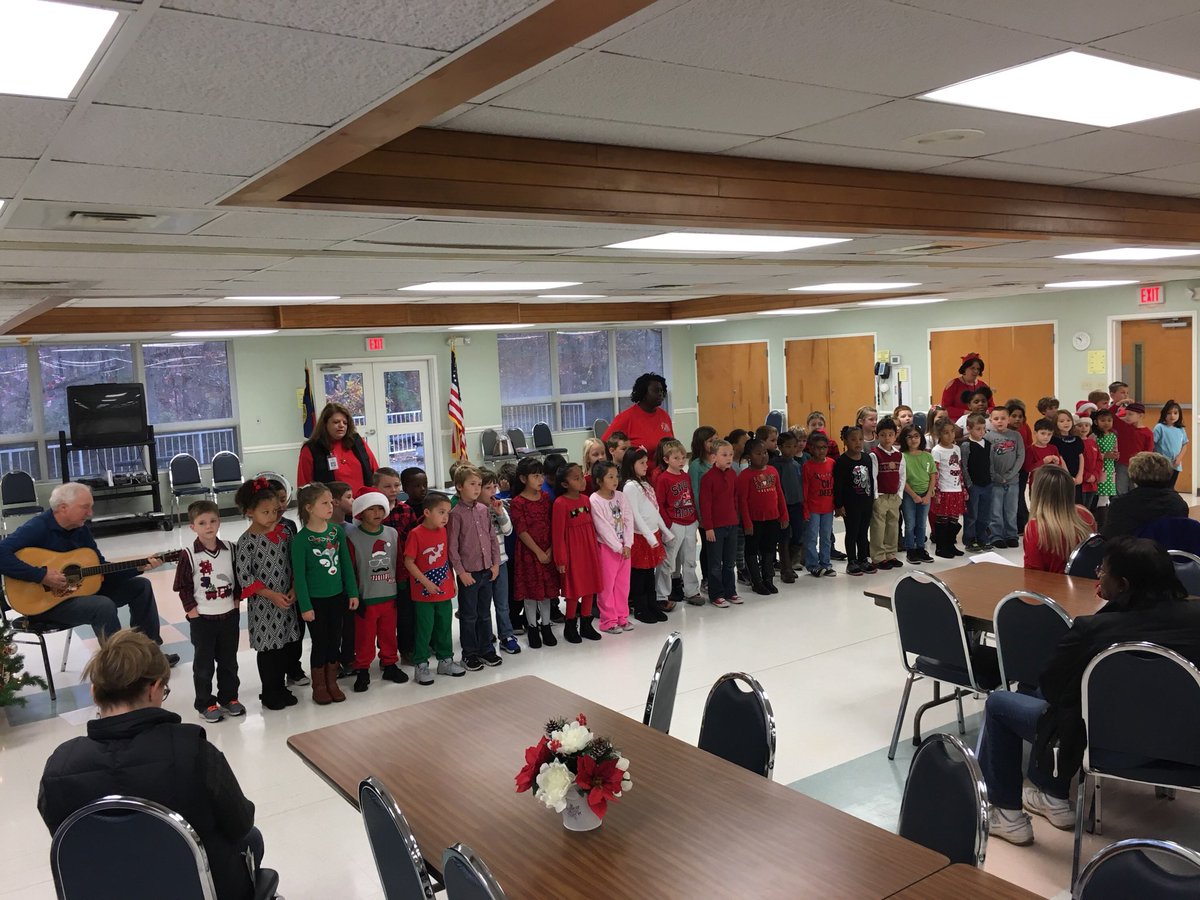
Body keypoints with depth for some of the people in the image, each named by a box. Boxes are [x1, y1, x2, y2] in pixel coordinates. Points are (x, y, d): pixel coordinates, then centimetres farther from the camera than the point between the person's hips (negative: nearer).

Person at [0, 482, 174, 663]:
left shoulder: (81, 529, 5)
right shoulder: (38, 527, -19)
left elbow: (102, 569, 5)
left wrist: (140, 567, -6)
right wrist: (41, 576, -33)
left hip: (80, 589, 9)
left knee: (140, 586, 5)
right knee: (105, 606, -33)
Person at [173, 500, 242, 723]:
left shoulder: (229, 549, -1)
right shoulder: (189, 554, -12)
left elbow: (237, 578, 9)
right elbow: (183, 587, -8)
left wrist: (236, 601, 2)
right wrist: (192, 610, -10)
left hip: (229, 615, 4)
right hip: (202, 618, -3)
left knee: (229, 660, 15)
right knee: (204, 663, 8)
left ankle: (229, 698, 29)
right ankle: (205, 704, 19)